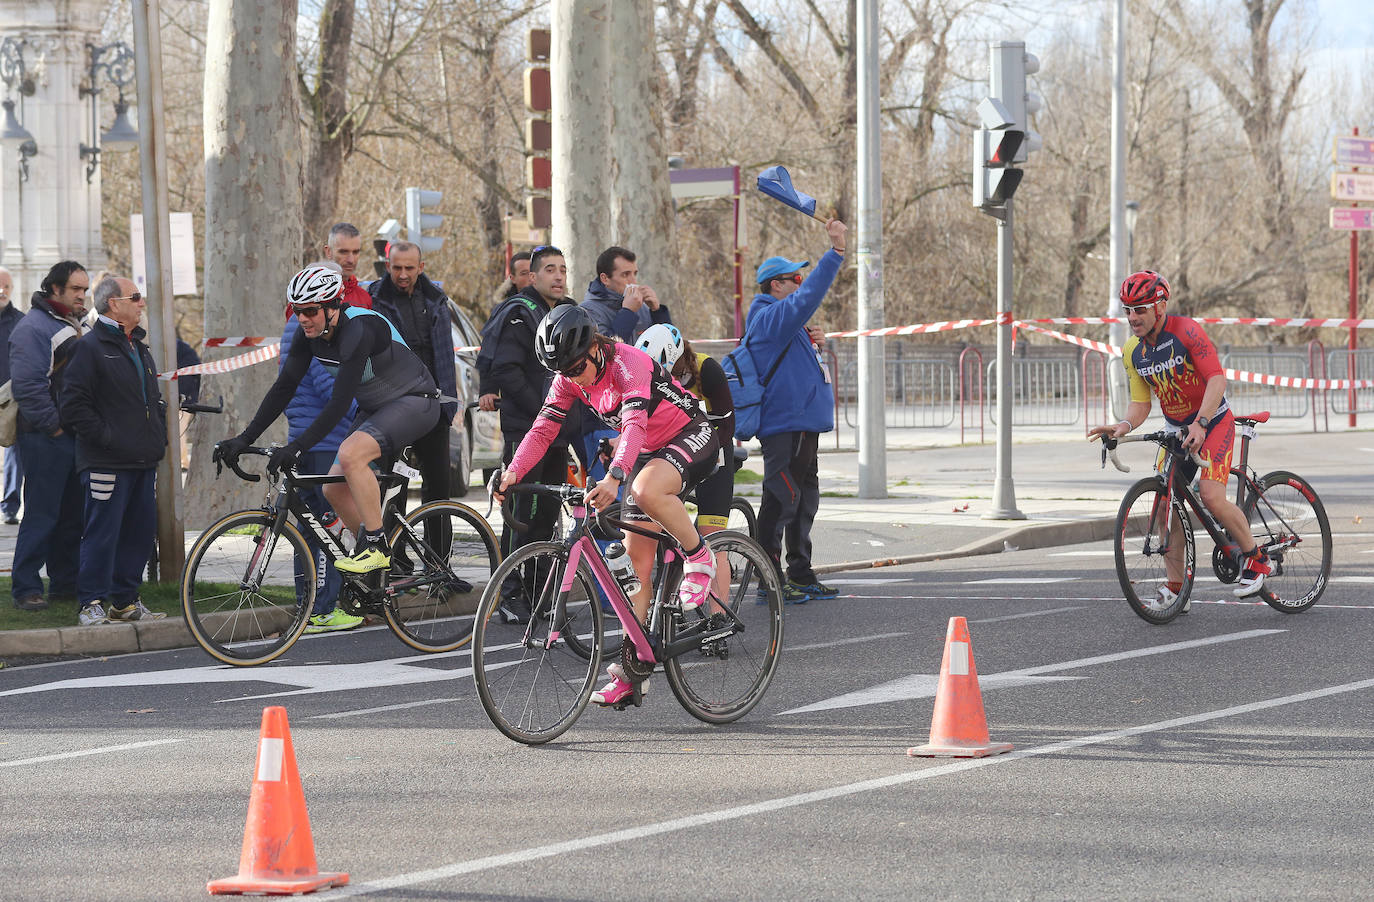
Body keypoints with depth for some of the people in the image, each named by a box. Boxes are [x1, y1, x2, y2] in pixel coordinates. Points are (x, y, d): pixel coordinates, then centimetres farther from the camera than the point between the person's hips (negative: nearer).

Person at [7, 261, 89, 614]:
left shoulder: (78, 326, 18)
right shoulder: (33, 327, -11)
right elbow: (27, 384, -19)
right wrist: (53, 424, -18)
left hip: (77, 437, 9)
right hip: (46, 438, -9)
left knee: (73, 515, 11)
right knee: (42, 515, -8)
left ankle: (66, 582, 20)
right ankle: (26, 588, -5)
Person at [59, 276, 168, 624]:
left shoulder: (138, 348, 19)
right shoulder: (90, 347, -8)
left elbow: (154, 398, 30)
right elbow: (75, 404, -14)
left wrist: (158, 437, 17)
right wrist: (105, 437, -16)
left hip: (143, 461, 8)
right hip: (107, 463, -8)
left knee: (141, 531, 8)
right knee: (102, 533, -8)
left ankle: (125, 600, 17)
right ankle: (92, 603, -2)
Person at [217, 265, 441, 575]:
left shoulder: (358, 330, -31)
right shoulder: (311, 333, -7)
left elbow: (340, 402, -35)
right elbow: (284, 386, -5)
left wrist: (297, 447, -39)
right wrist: (244, 439, -12)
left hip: (414, 402, -9)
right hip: (374, 408, 9)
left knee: (351, 454, -31)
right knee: (335, 489, -1)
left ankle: (376, 546, -19)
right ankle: (385, 561, 13)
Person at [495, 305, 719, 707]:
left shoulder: (627, 364, -29)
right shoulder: (568, 379, -6)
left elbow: (635, 424, -42)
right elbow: (543, 428, -9)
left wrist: (613, 478, -56)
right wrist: (513, 472, -25)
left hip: (692, 437, -8)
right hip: (647, 454, 8)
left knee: (647, 491, -40)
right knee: (637, 566, 3)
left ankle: (698, 557, -15)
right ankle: (629, 670, 6)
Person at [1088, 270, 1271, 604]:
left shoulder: (1186, 331, -21)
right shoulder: (1132, 351, -2)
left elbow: (1217, 378, -27)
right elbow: (1140, 402, 1)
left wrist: (1201, 423, -39)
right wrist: (1125, 425, -21)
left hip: (1214, 423, -6)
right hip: (1176, 430, 6)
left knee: (1211, 496, -23)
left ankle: (1255, 558, -1)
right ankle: (1174, 588, 3)